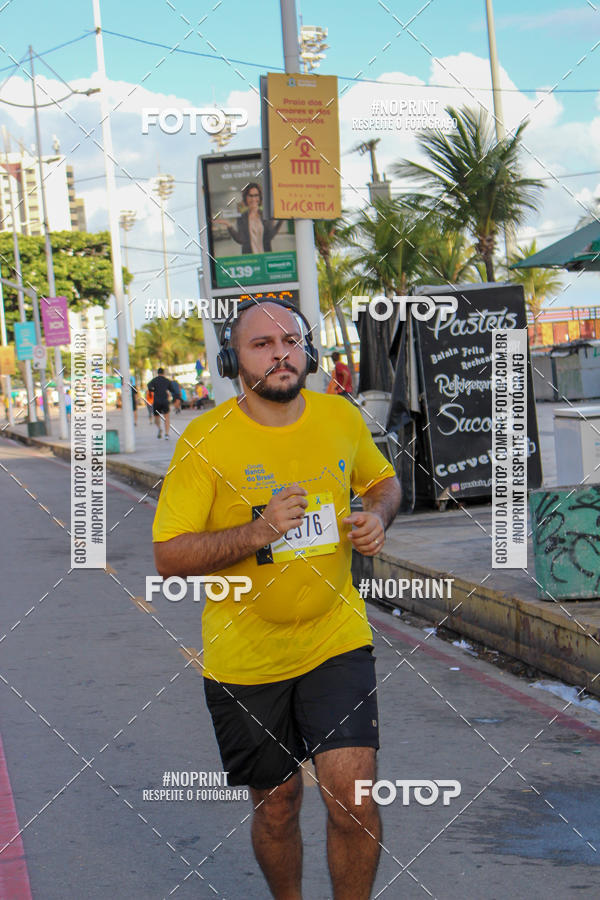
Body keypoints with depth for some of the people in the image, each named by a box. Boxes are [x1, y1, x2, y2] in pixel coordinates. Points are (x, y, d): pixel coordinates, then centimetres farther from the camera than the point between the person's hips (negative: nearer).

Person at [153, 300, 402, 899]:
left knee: (353, 796, -11)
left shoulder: (342, 418, -1)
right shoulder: (204, 440, -12)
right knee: (276, 805, 12)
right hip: (244, 657, -1)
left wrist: (378, 517, -4)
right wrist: (258, 532, -27)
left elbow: (383, 481, 19)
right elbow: (168, 558, -14)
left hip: (336, 640, 2)